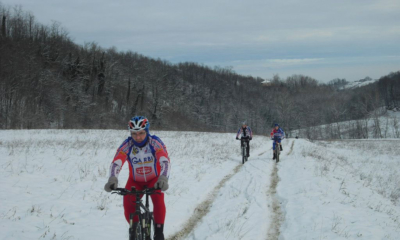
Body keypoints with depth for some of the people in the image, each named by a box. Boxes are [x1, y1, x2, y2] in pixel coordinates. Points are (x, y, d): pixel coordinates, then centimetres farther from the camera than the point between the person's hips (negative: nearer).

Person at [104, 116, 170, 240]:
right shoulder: (127, 145, -23)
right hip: (135, 181, 1)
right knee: (128, 202, -22)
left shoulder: (155, 143, -26)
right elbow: (116, 163, -34)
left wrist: (163, 179, -58)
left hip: (154, 179, -1)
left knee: (158, 200, -29)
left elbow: (165, 161, -39)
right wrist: (112, 179, -54)